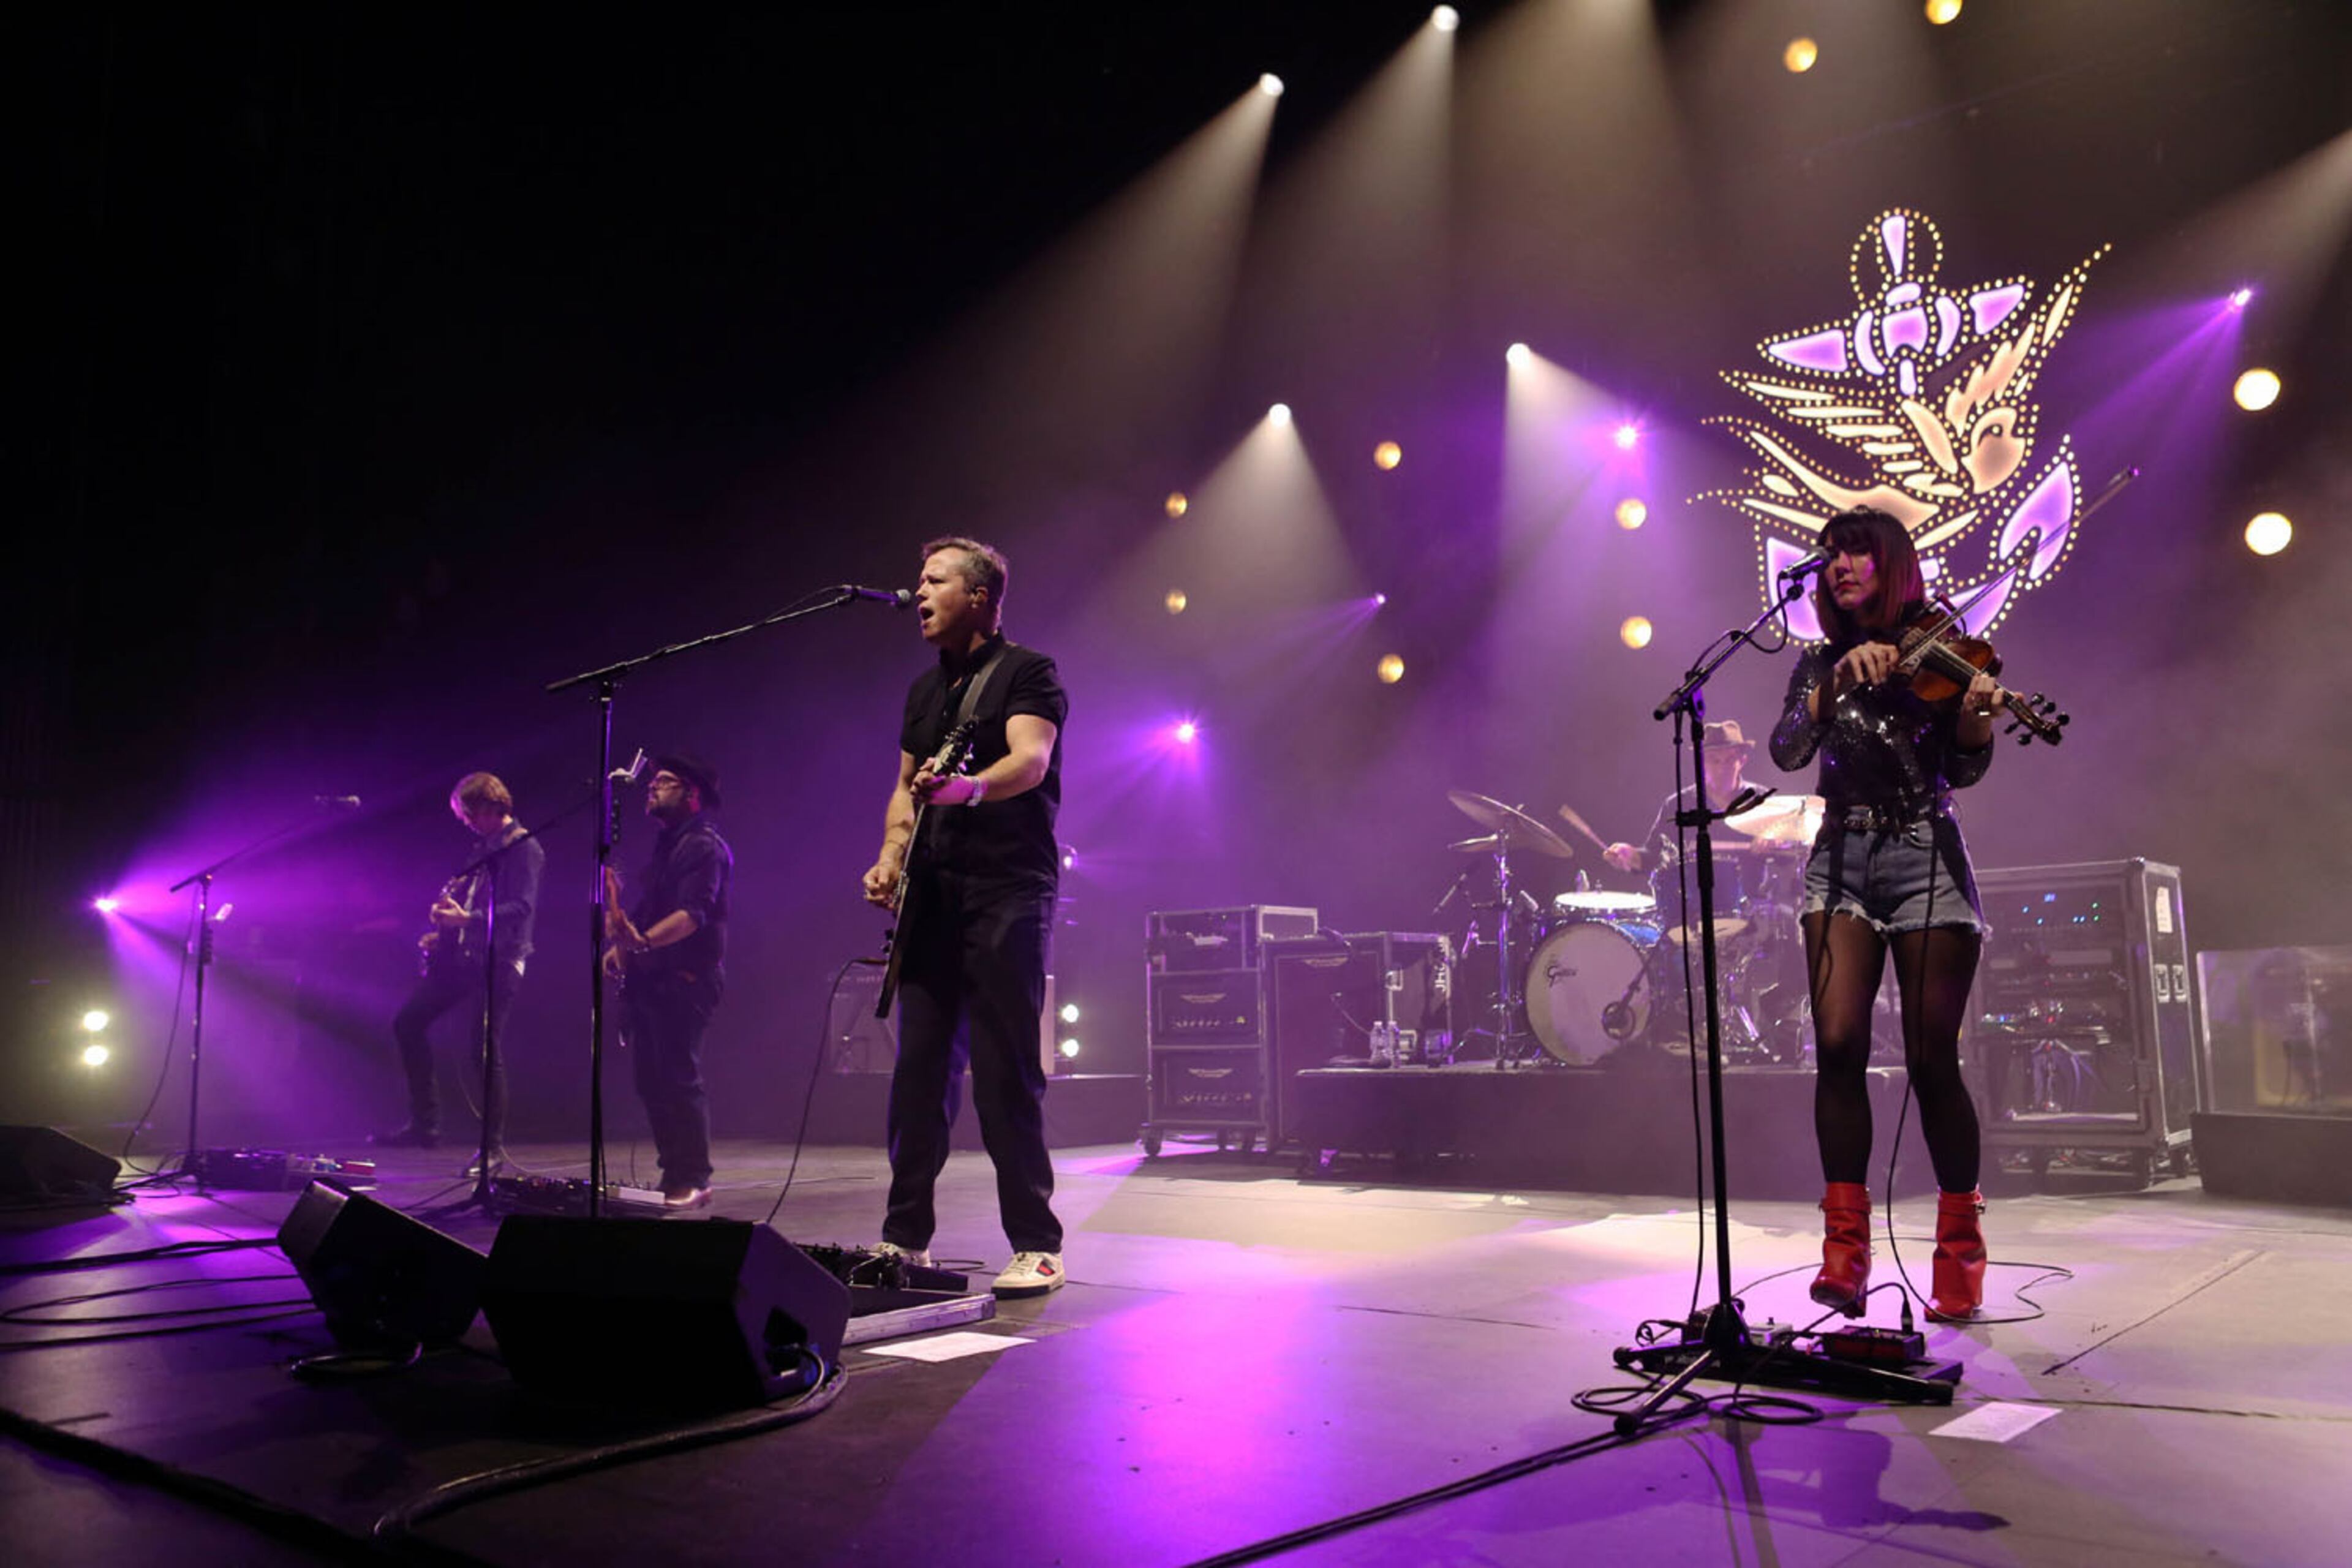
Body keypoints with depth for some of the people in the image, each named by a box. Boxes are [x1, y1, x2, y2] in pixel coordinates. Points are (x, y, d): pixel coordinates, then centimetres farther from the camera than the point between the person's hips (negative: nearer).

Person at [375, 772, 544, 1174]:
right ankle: (424, 1123, 10)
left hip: (498, 961, -9)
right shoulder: (482, 846, 18)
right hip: (460, 954, 9)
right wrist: (443, 933, 12)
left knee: (486, 1051, -8)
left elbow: (522, 908, -20)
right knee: (408, 1020, 4)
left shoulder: (524, 848, -9)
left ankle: (493, 1145, 4)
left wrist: (468, 919, -30)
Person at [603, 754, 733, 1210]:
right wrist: (619, 946, 11)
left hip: (684, 981, -10)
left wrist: (644, 941, -36)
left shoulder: (705, 846, -10)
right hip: (651, 980, 10)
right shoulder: (666, 845, 21)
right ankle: (673, 1177, 16)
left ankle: (692, 1182, -6)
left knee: (679, 1080, -11)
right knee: (651, 1083, 10)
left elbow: (693, 913, -23)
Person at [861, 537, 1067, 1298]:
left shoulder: (1027, 672, -3)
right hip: (932, 894, 7)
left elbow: (1031, 759, -21)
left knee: (1005, 1075, -8)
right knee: (919, 1069, 8)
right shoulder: (925, 689, 20)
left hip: (1005, 892, -7)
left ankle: (1036, 1248, 0)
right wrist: (891, 856, 5)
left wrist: (969, 787, -41)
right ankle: (905, 1237, 17)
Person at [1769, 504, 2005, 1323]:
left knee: (1932, 1058, -5)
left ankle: (1959, 1252, 10)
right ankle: (1845, 1246, -4)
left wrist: (1975, 719, -23)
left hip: (1926, 861, -2)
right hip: (1843, 862, 2)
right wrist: (1840, 682, -18)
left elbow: (1963, 771, -2)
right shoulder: (1820, 664, 13)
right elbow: (1788, 750, -3)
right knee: (1839, 1046, -11)